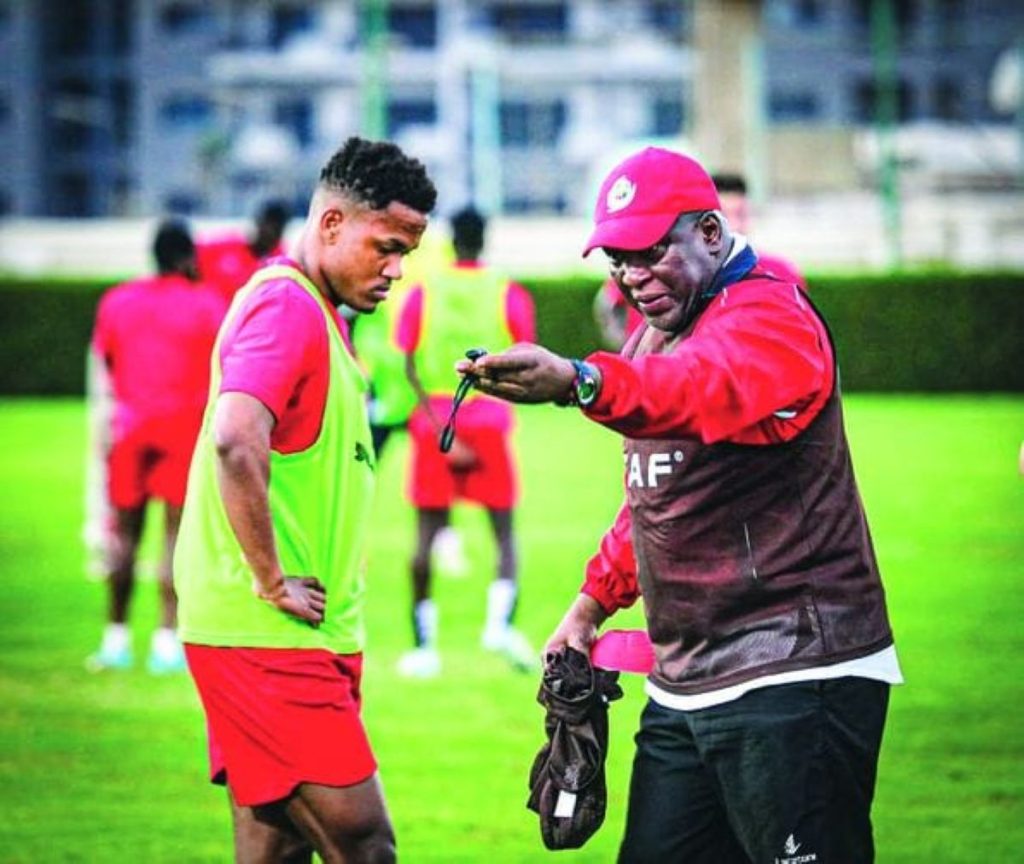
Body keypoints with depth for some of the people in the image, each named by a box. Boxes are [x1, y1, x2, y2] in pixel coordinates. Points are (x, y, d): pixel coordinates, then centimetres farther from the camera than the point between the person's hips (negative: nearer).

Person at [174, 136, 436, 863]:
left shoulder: (311, 311, 19)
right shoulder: (289, 306, -13)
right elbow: (236, 441, -28)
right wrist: (271, 583, -21)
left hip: (296, 639, 10)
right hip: (268, 637, -10)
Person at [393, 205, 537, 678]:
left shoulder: (423, 293, 2)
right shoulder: (508, 293, 0)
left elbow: (410, 368, -6)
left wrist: (441, 431, -10)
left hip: (434, 420, 1)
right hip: (489, 418, -1)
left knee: (427, 532, 6)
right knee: (504, 529, 5)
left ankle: (423, 644, 5)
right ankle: (500, 621, -18)